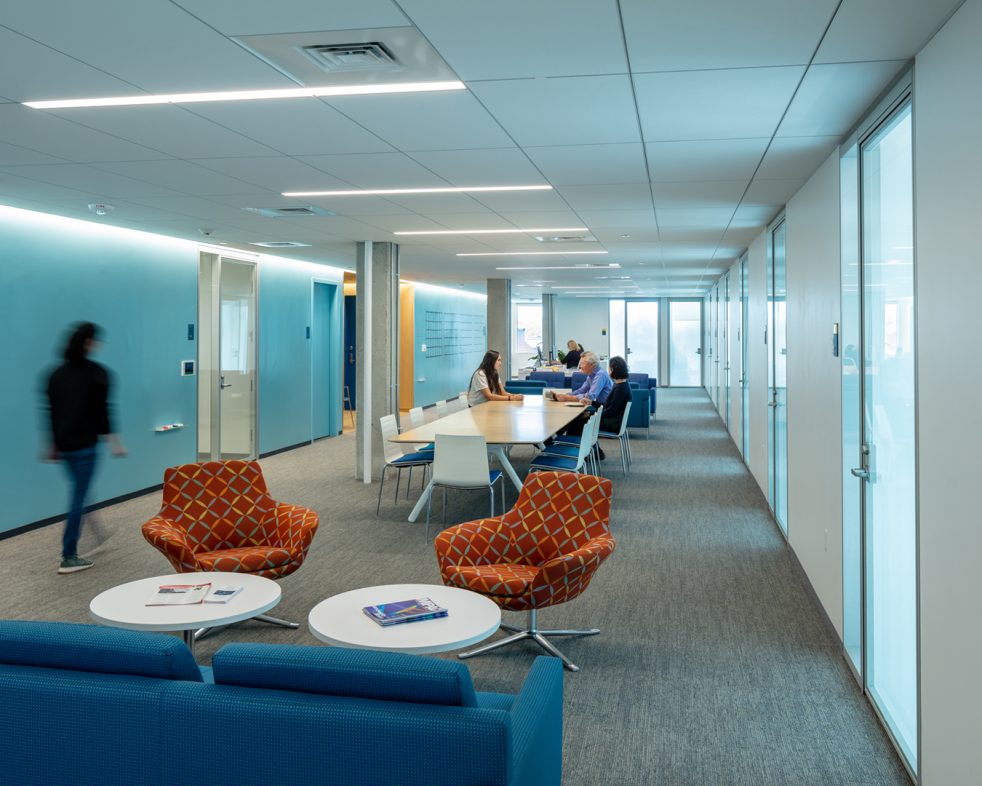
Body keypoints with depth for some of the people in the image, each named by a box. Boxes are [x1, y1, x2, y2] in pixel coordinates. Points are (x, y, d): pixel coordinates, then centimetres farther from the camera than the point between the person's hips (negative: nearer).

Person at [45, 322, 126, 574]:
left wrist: (54, 444, 20)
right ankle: (68, 557, -1)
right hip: (85, 444, -6)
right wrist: (113, 441, -5)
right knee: (79, 496, -2)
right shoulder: (96, 373, -9)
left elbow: (52, 411, 12)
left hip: (63, 444, 6)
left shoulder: (57, 373, 9)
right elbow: (101, 411, -12)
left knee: (79, 492, 22)